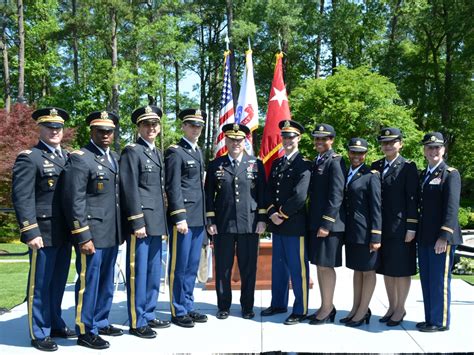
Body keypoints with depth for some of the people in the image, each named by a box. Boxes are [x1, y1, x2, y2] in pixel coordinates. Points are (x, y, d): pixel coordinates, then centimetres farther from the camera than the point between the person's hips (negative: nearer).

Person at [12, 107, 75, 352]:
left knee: (58, 283, 16)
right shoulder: (29, 158, -6)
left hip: (64, 233, 6)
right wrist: (30, 233, -18)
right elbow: (22, 198, -13)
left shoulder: (68, 157, 14)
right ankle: (39, 333, 16)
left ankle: (55, 324, 30)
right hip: (43, 233, -6)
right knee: (40, 285, 4)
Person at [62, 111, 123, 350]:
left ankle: (100, 322, 30)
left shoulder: (115, 158, 15)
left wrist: (120, 230, 15)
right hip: (91, 234, -7)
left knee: (106, 282, 16)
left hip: (112, 234, 8)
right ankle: (85, 331, 14)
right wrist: (83, 237, -18)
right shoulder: (79, 159, -9)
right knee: (88, 282, 2)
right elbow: (74, 202, -14)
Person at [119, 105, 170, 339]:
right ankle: (137, 322, 10)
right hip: (141, 223, -8)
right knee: (138, 273, 0)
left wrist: (163, 222, 16)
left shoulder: (157, 153, 19)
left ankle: (148, 315, 25)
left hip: (156, 223, 8)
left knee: (154, 273, 13)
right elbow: (130, 190, -13)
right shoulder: (131, 152, -6)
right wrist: (137, 223, -17)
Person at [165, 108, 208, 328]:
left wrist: (205, 216, 17)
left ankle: (188, 307, 24)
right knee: (179, 266, 2)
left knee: (192, 266, 13)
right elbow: (173, 187, -12)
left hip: (198, 218, 8)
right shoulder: (175, 152, -6)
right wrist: (180, 217, -18)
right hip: (183, 217, -7)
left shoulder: (198, 152, 18)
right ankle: (178, 312, 13)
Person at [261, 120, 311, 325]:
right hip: (277, 224, 7)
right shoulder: (276, 164, 14)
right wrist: (272, 213, -5)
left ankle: (300, 310, 12)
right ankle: (278, 304, 30)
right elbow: (269, 191, 11)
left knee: (298, 269, 1)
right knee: (278, 266, 16)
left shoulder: (303, 165, -8)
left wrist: (282, 213, -11)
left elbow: (299, 196, -17)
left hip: (295, 224, -7)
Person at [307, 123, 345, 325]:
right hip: (315, 222, 9)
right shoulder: (316, 162, 15)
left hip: (329, 223, -9)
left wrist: (326, 223, -19)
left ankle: (327, 309, 12)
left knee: (326, 265, -1)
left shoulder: (335, 162, -10)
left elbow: (336, 196, -17)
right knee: (319, 265, 13)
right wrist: (313, 222, 14)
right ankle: (326, 307, 25)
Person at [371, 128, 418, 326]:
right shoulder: (376, 166, 10)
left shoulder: (408, 167, -5)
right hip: (381, 226, 5)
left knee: (401, 269, 5)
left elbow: (412, 198, -8)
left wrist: (411, 227, -13)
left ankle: (400, 309, 18)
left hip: (400, 226, -5)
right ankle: (392, 307, 26)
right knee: (386, 268, 13)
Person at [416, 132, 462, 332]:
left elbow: (452, 208, -15)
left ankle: (440, 322, 12)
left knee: (439, 280, 0)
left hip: (441, 237, -7)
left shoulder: (451, 174, -6)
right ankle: (430, 319, 24)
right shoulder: (423, 175, 16)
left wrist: (444, 237, -22)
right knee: (426, 280, 12)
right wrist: (416, 233, 13)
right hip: (424, 238, 7)